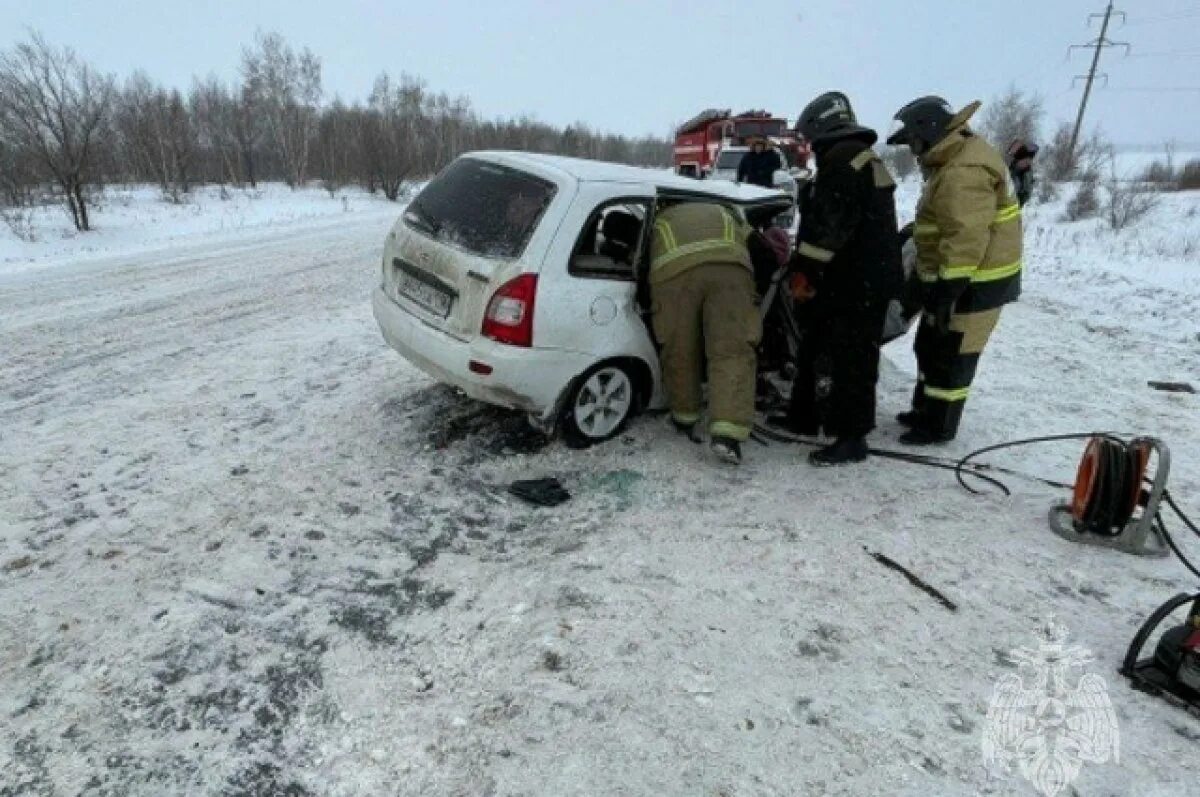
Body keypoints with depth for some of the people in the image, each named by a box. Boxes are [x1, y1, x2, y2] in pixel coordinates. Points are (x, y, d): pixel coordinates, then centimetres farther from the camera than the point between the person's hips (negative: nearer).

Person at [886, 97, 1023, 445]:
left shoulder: (963, 172, -23)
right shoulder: (956, 158, 13)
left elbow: (966, 238, -30)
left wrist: (947, 290, -30)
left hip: (973, 283, -11)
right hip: (959, 277, 11)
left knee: (950, 356, 0)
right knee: (931, 347, 20)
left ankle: (939, 425, 13)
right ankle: (925, 409, 33)